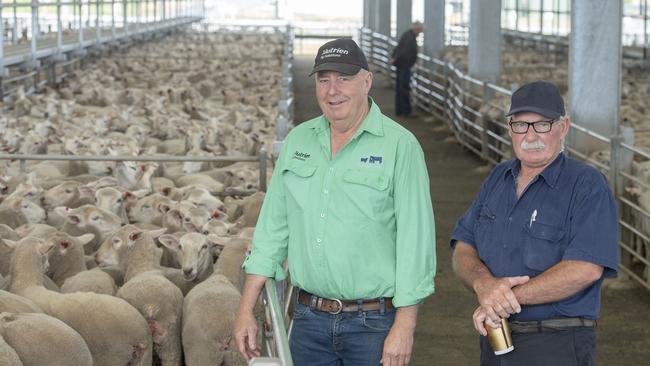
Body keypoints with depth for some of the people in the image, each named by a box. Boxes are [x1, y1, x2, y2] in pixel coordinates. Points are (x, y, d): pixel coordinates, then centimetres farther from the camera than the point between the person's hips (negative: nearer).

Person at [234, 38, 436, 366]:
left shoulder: (400, 146, -8)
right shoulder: (297, 140, 8)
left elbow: (415, 239, -11)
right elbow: (273, 226, 12)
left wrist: (404, 327, -14)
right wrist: (246, 309, 7)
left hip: (374, 325, -4)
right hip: (309, 320, 4)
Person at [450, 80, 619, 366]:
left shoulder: (587, 186, -11)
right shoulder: (498, 179, 10)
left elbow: (585, 269, -23)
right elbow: (463, 249, 6)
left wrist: (510, 296, -20)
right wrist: (483, 283, -17)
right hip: (496, 339, 6)